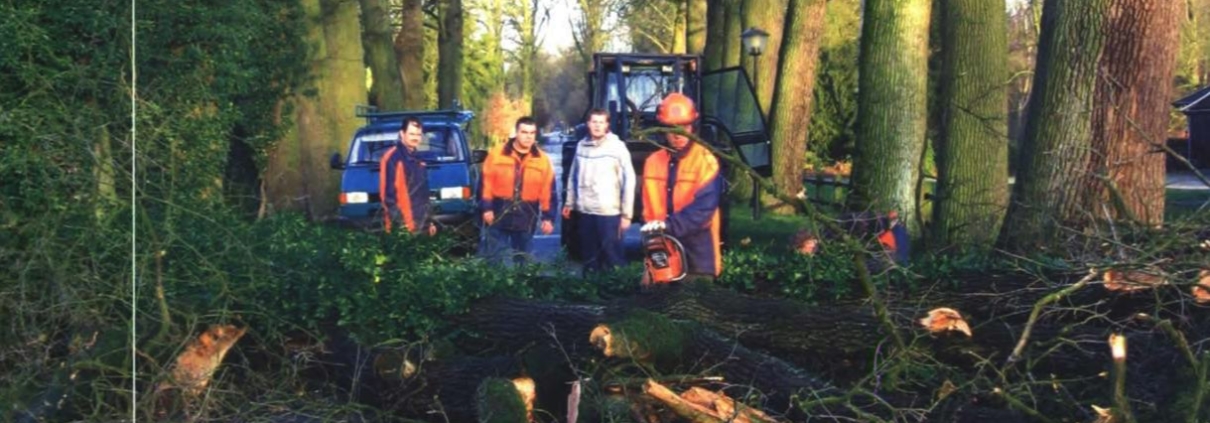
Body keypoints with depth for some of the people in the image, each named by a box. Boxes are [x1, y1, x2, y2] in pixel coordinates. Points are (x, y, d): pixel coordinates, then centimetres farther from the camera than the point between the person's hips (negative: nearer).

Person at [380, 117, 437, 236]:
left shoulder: (415, 159, 17)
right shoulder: (393, 158, -12)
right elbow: (389, 195, -18)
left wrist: (428, 222, 21)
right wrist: (400, 223, -22)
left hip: (419, 225, 9)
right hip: (402, 228, -9)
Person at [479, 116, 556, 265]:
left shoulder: (542, 160, 2)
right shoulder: (496, 154, -2)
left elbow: (548, 191, 2)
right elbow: (486, 183, -2)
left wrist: (548, 217, -1)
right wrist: (486, 207, -7)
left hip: (526, 218, 2)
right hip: (498, 214, -2)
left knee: (521, 258, 12)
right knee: (493, 257, 1)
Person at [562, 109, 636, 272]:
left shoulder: (617, 147, -8)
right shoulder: (581, 146, 6)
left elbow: (629, 181, -8)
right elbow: (573, 177, 16)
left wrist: (626, 214, -11)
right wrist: (569, 203, 16)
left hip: (609, 212, -5)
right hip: (585, 211, 5)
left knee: (612, 256, -3)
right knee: (589, 257, 15)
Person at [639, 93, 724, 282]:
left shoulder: (705, 160, -9)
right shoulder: (653, 162, 8)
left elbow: (703, 208, -20)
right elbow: (649, 208, 12)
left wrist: (669, 225, -28)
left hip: (696, 254, -5)